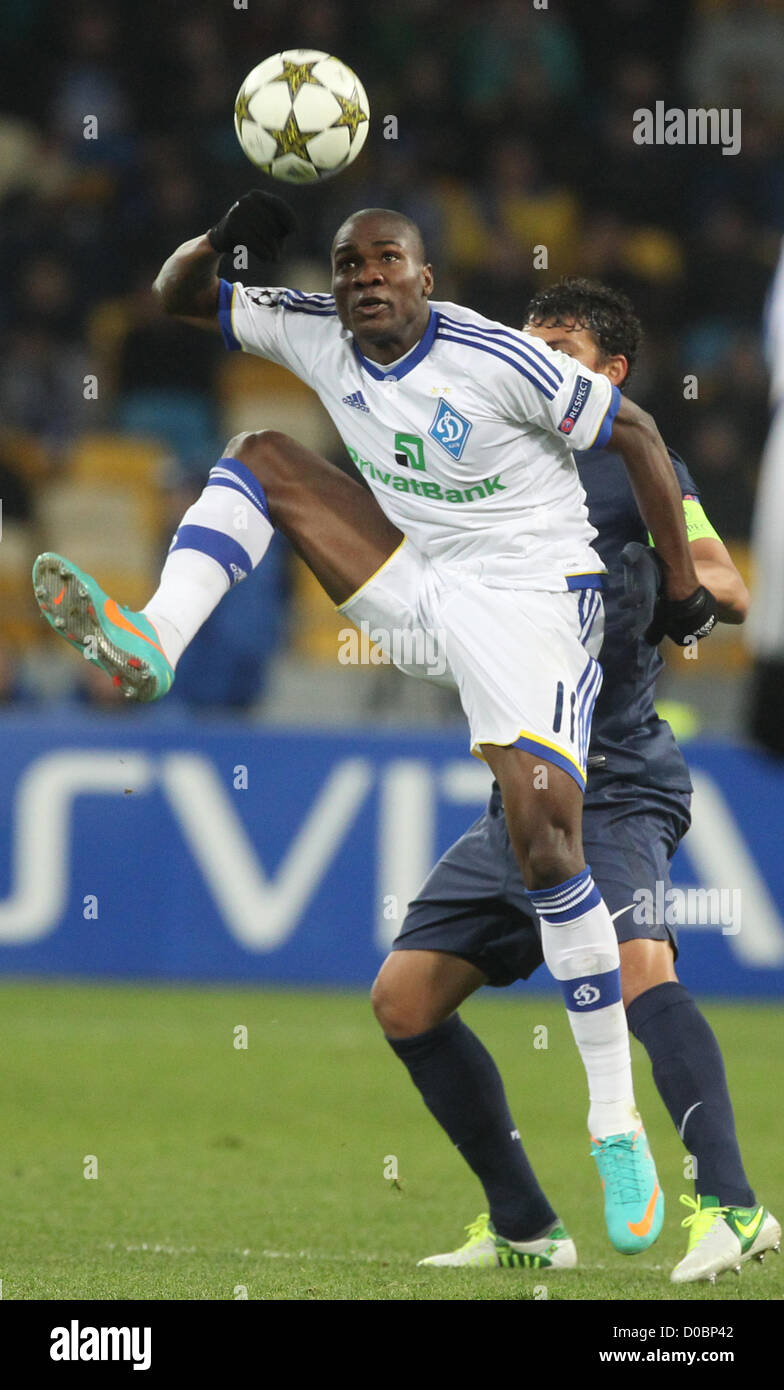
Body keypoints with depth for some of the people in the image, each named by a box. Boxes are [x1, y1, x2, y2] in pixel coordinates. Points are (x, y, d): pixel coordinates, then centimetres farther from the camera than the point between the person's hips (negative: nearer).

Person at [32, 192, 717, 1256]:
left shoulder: (495, 359, -20)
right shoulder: (318, 337, -2)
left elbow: (636, 433, -10)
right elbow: (179, 299, 8)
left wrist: (681, 589, -6)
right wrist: (221, 241, -16)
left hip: (528, 598, -6)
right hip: (414, 577, 6)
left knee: (550, 853, -17)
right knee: (260, 456, -5)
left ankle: (616, 1124, -8)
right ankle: (151, 646, -23)